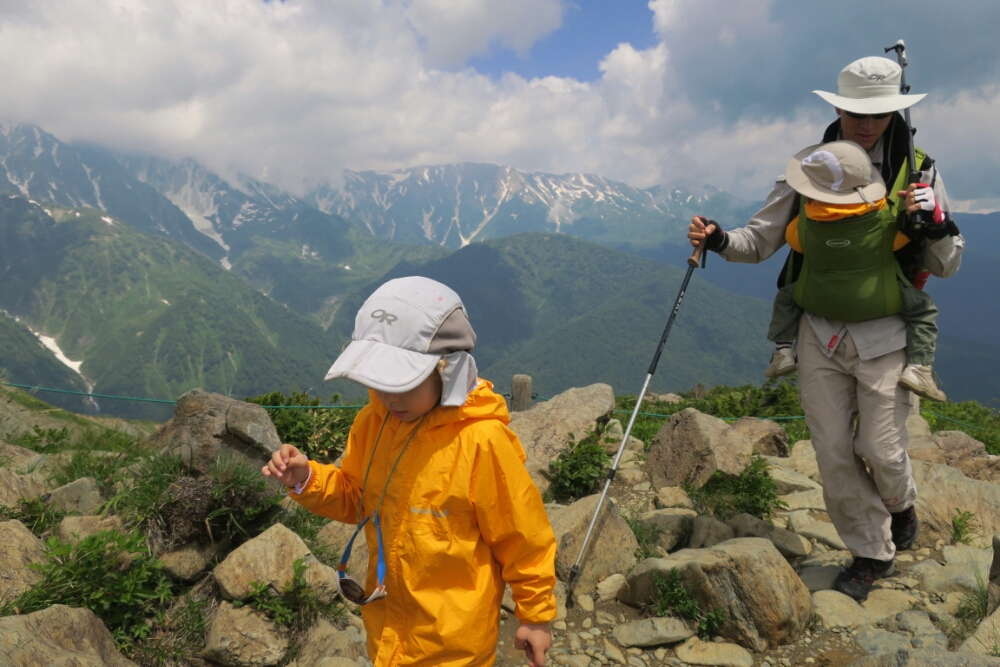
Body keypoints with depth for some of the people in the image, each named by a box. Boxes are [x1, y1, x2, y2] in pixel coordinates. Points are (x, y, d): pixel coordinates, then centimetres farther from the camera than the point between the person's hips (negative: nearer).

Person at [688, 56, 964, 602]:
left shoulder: (917, 172, -1)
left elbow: (947, 267, 3)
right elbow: (759, 240, 3)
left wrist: (936, 225, -17)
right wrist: (718, 240, -17)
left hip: (885, 335, -1)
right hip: (820, 334, 2)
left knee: (881, 450, 1)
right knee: (833, 453, 6)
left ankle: (901, 505, 38)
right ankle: (872, 553, 27)